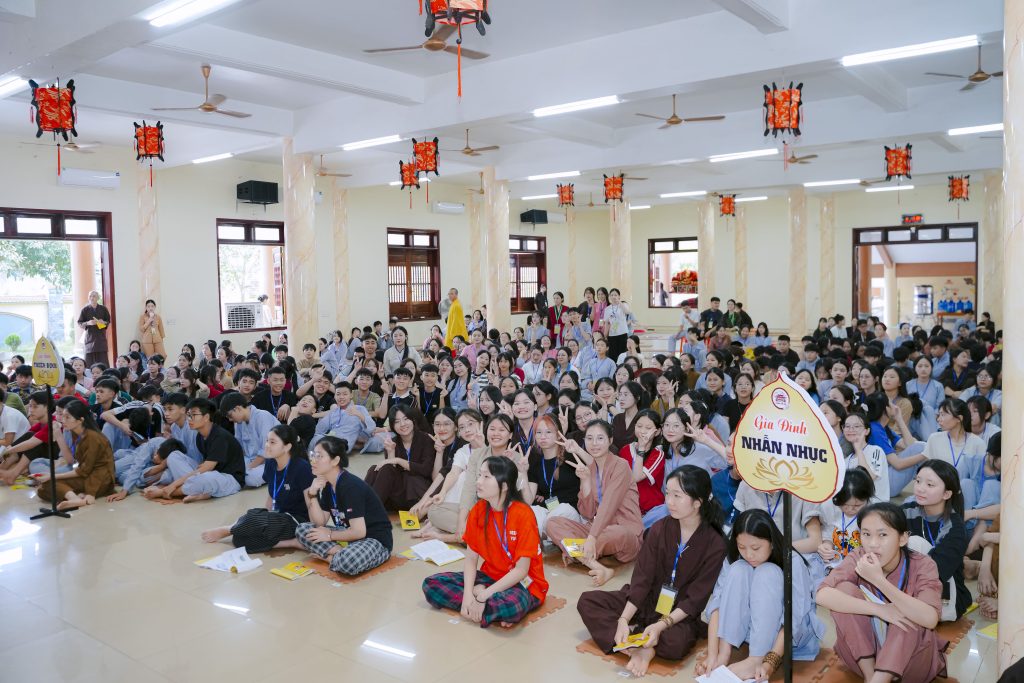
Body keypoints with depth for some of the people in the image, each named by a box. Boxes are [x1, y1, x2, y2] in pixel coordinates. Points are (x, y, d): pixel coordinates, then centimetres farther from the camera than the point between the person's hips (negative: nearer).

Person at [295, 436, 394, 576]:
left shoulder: (350, 486, -23)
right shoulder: (327, 484, 4)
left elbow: (358, 532, -26)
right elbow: (319, 523, 1)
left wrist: (330, 535, -11)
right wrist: (312, 495, -11)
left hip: (376, 540, -9)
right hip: (349, 535, 9)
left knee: (347, 563, -40)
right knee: (302, 529, 0)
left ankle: (329, 555, -9)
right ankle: (339, 554, -11)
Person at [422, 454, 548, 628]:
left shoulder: (523, 514, -21)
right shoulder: (478, 510, -4)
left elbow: (521, 570, -20)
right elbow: (471, 558, -3)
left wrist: (482, 596, -23)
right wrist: (468, 594, -20)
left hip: (521, 582, -6)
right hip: (489, 576, 6)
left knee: (511, 606, -41)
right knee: (431, 584, -10)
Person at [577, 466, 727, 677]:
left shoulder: (715, 545, -15)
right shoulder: (660, 529, -6)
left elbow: (696, 599, -15)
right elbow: (641, 580, -9)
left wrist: (662, 624, -27)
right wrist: (623, 620, -22)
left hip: (680, 614, -4)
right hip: (645, 601, 4)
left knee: (676, 642, -38)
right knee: (587, 601, -12)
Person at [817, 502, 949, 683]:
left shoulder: (922, 565, -15)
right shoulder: (858, 559, -12)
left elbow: (930, 619, -34)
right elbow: (823, 595, -27)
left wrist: (879, 580, -39)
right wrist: (878, 609, -35)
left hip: (912, 656, -1)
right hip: (866, 655, 2)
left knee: (909, 614, -30)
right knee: (845, 589, -20)